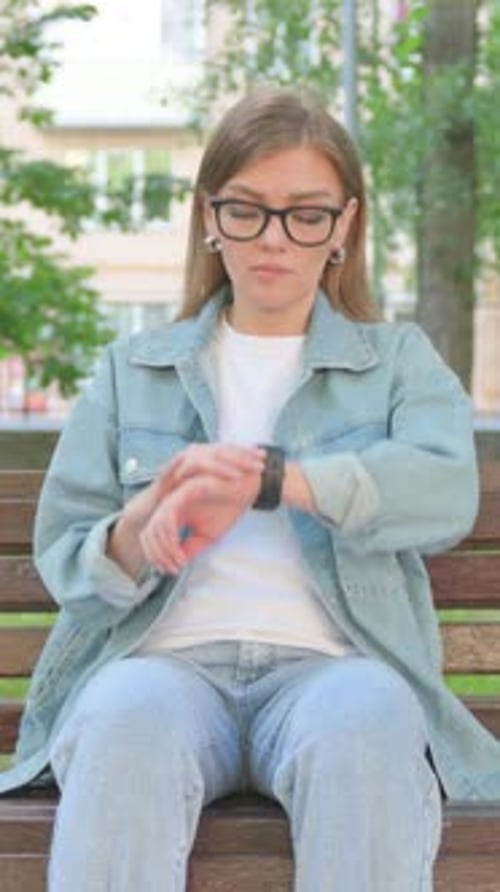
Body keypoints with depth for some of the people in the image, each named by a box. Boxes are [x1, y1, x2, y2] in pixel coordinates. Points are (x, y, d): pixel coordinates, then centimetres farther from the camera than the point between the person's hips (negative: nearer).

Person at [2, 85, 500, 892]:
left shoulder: (398, 360, 20)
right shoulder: (132, 369, 22)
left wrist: (264, 478, -14)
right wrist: (140, 530, -10)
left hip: (329, 662, 0)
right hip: (164, 657, 1)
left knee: (367, 720, -38)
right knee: (126, 721, -37)